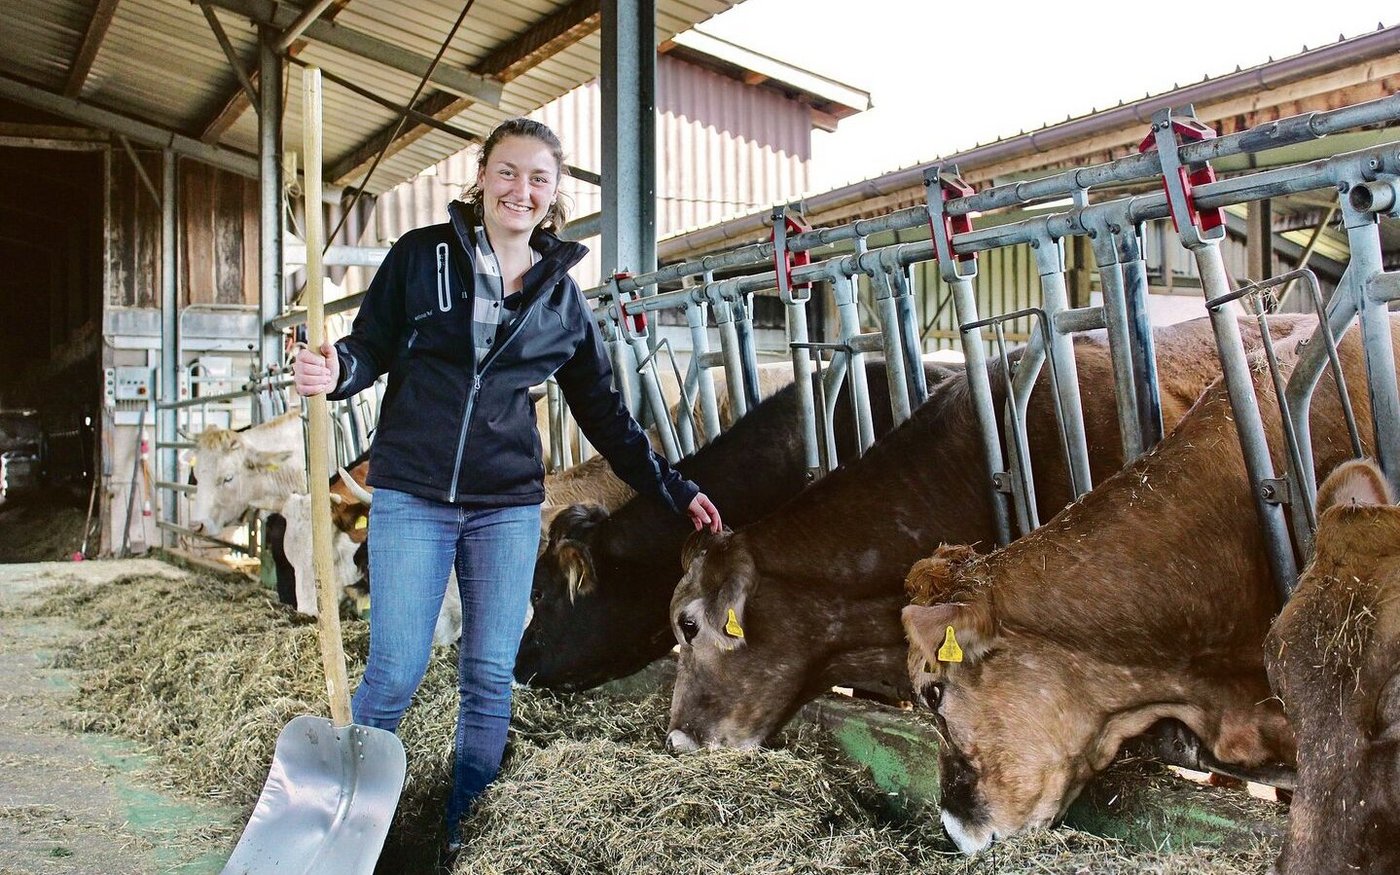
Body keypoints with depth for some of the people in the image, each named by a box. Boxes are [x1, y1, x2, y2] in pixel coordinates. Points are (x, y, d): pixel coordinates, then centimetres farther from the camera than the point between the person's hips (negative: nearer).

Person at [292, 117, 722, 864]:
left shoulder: (562, 297, 7)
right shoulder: (423, 254, 0)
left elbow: (604, 411, 13)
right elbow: (371, 345, 3)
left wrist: (672, 489, 11)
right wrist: (335, 371, -21)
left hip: (508, 506, 3)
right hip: (411, 495, -2)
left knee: (490, 678, 6)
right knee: (393, 674, -3)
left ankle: (464, 836, 23)